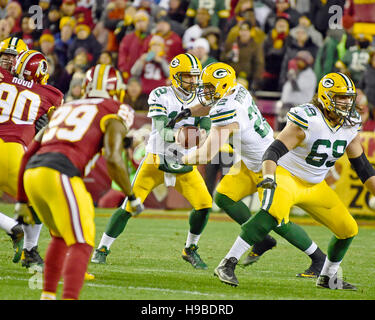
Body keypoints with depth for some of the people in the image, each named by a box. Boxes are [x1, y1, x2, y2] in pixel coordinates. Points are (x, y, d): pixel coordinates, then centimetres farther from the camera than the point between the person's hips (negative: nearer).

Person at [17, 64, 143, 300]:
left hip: (32, 174, 7)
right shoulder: (114, 116, 10)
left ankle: (47, 296, 27)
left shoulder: (64, 109, 30)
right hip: (60, 174, -7)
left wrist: (23, 201, 36)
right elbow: (113, 159, -6)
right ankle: (70, 297, -22)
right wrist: (132, 196, 5)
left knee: (60, 236, 27)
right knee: (81, 244, -5)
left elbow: (30, 154, 31)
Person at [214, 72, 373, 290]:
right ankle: (228, 264, -36)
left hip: (316, 186, 8)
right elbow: (274, 150, -29)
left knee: (349, 229, 6)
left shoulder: (350, 126, -1)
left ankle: (328, 277, 28)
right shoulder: (307, 121, -23)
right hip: (286, 177, -8)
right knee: (272, 214, -36)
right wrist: (268, 176, -47)